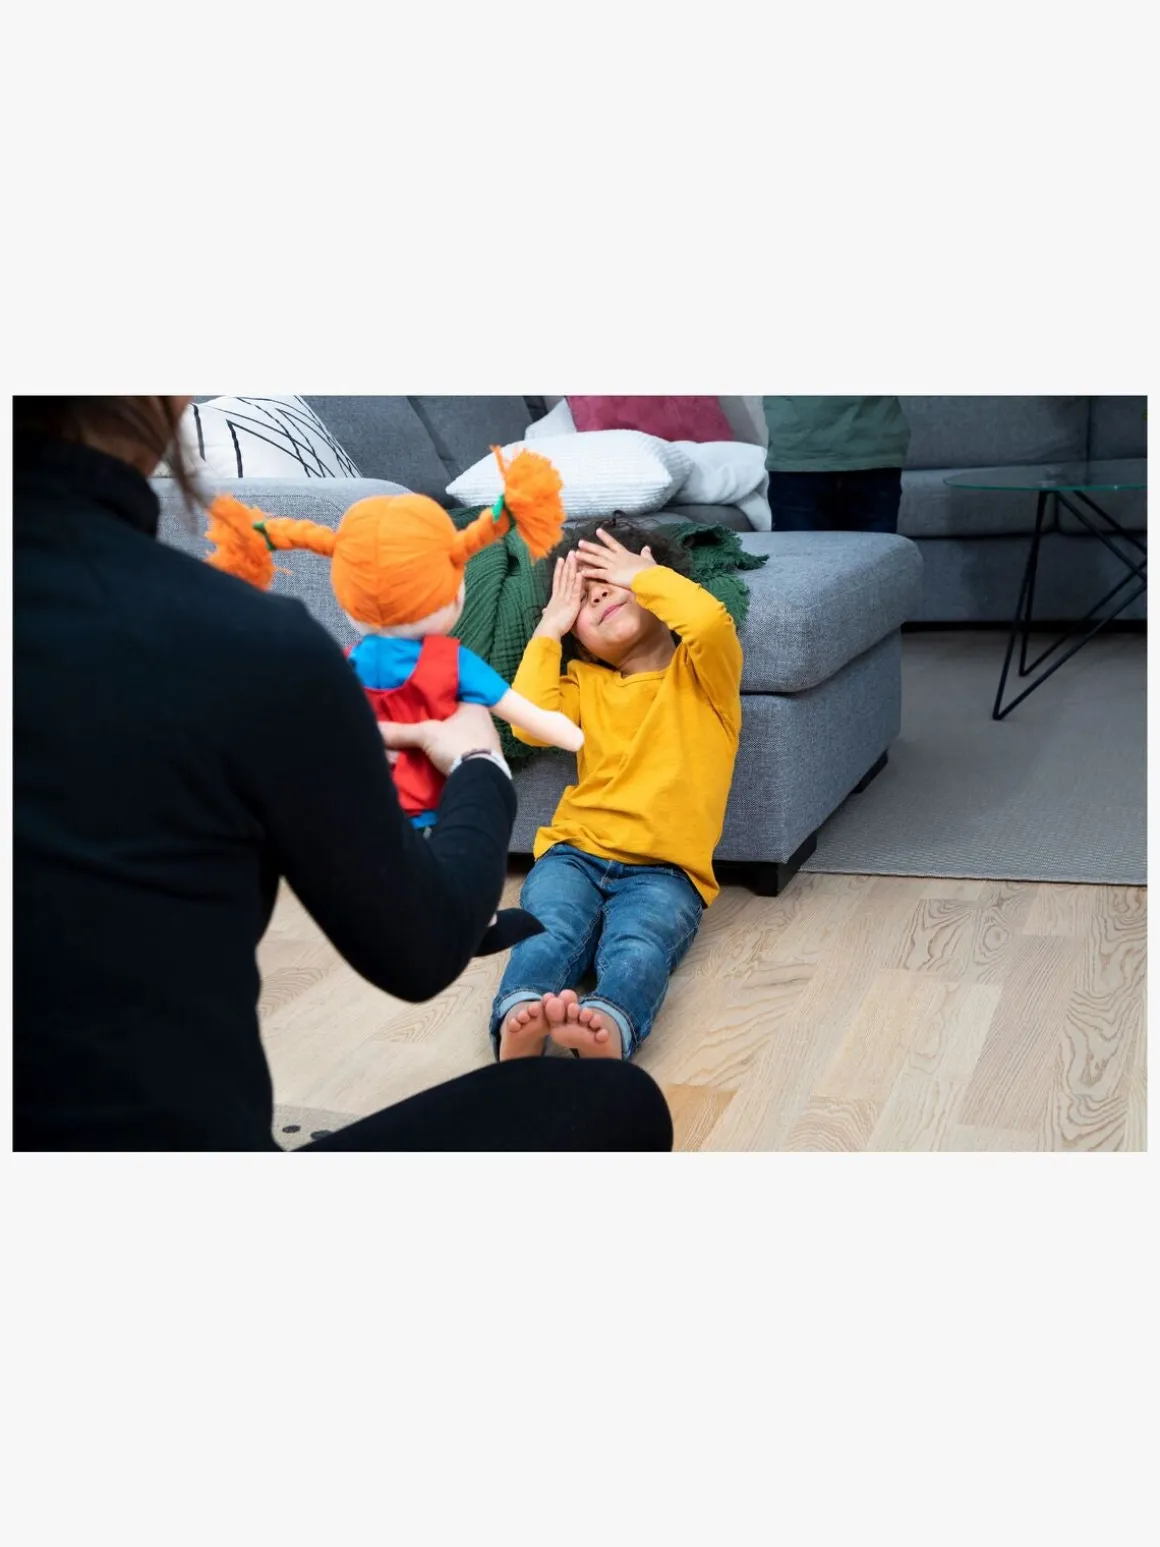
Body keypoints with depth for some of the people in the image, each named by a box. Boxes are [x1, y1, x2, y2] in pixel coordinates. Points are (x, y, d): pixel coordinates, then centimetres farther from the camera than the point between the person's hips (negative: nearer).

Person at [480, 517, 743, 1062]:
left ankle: (608, 1030, -64)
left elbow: (711, 620, -15)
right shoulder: (586, 681, 22)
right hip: (575, 853, 3)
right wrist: (548, 630, 10)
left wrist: (641, 574, 1)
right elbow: (532, 722, 1)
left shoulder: (700, 671, 10)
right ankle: (519, 1023, -58)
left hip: (664, 870, -3)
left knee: (637, 946, -35)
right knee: (550, 933, -31)